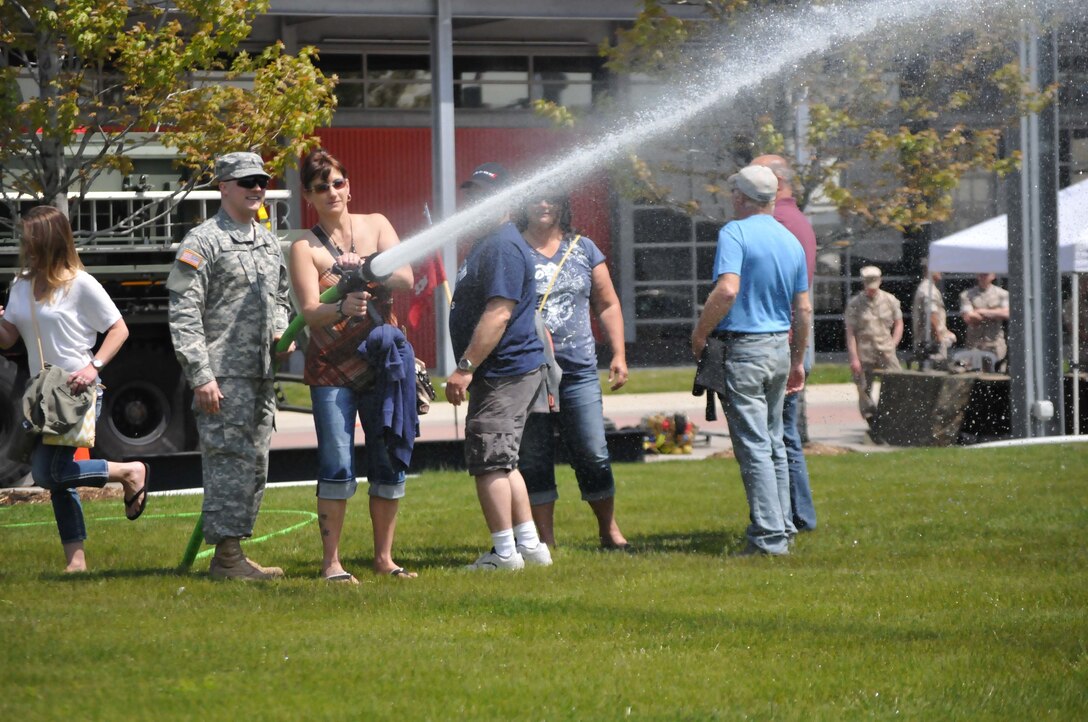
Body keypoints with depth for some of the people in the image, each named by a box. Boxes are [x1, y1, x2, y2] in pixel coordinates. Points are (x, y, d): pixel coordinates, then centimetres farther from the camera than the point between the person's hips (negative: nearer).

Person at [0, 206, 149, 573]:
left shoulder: (80, 284, -11)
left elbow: (118, 329, -7)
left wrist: (94, 367, -20)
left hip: (79, 392, -7)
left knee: (48, 472, -15)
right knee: (55, 477, 7)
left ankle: (131, 471, 3)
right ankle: (76, 560, 14)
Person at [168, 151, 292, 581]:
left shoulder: (269, 242, 18)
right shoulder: (203, 242, -7)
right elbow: (184, 315, -12)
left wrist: (281, 333, 7)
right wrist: (201, 377, -18)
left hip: (261, 376, 8)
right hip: (223, 377, -8)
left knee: (255, 467, 10)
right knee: (230, 463, -10)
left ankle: (234, 553, 16)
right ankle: (226, 556, -6)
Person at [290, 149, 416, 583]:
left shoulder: (375, 226, 7)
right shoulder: (305, 248, -2)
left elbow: (405, 280, -6)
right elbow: (310, 312, -14)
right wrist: (343, 308, -36)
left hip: (383, 364, 3)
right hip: (331, 371, -3)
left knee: (390, 464, 4)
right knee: (337, 466, -11)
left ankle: (384, 558, 15)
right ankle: (331, 562, -5)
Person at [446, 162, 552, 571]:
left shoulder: (503, 247, -16)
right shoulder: (487, 244, 19)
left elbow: (499, 312, -25)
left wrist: (466, 367, -26)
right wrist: (468, 367, 25)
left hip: (503, 373, -11)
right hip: (504, 372, 11)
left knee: (489, 462, -9)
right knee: (501, 462, 15)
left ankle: (505, 552, -6)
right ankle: (529, 545, 18)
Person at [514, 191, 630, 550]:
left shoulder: (583, 250, 12)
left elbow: (607, 304, 17)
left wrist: (618, 353, 9)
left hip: (579, 371, 2)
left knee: (593, 456, 1)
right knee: (533, 460, 1)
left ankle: (609, 530, 16)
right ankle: (546, 541, 7)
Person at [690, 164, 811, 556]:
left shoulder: (735, 233, -10)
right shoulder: (792, 241, 11)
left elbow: (727, 289, -24)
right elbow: (803, 310, 13)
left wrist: (700, 334, -11)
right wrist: (797, 361, 22)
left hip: (742, 347, -7)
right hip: (780, 347, 7)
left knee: (754, 447, -7)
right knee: (774, 445, 17)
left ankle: (769, 537, -9)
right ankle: (782, 527, 20)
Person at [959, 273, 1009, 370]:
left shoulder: (1002, 294, 9)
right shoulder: (966, 295, 6)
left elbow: (1006, 314, -6)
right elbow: (968, 318, -7)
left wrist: (983, 312, -5)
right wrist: (995, 315, -2)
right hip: (975, 346, -1)